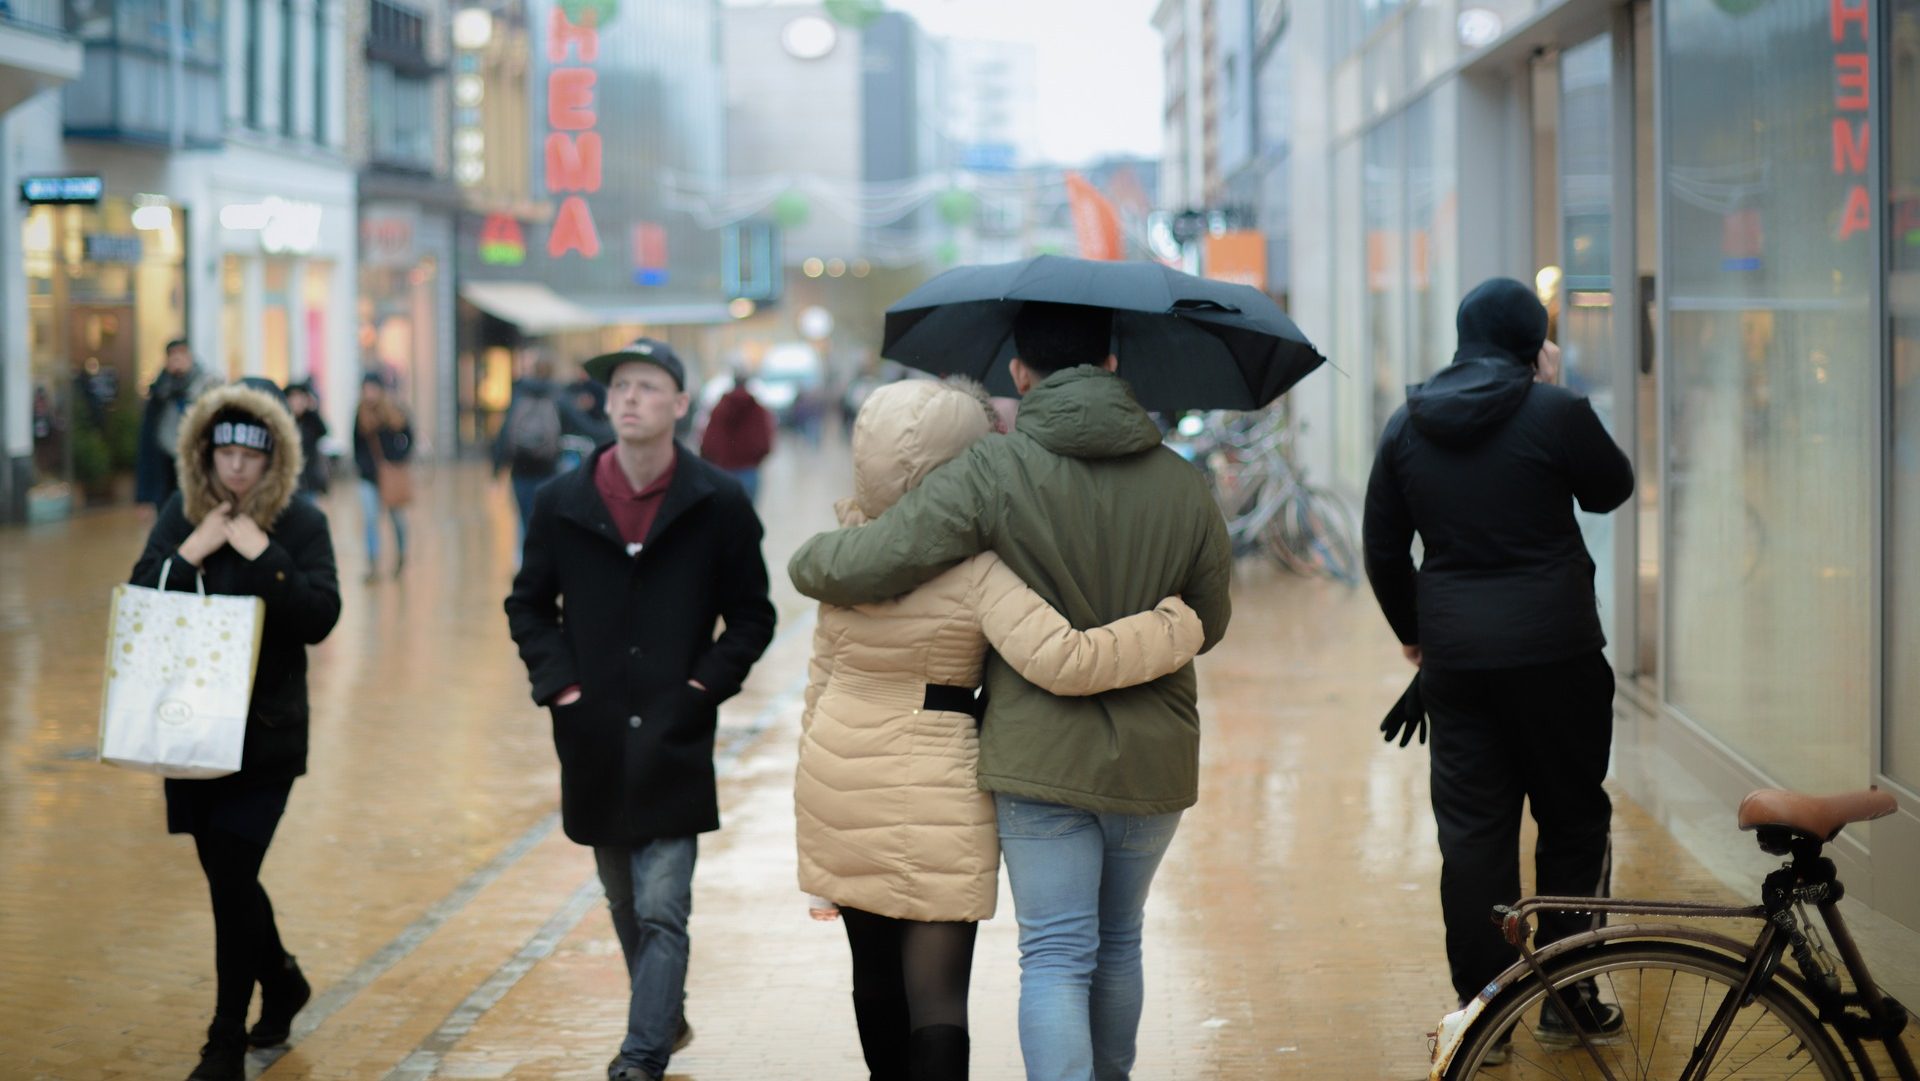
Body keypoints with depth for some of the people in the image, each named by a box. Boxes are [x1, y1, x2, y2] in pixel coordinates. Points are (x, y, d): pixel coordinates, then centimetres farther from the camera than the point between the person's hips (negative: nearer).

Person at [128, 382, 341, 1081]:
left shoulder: (300, 524, -6)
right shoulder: (180, 516, 4)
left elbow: (320, 618, -15)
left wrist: (263, 556, -23)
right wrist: (188, 556, -15)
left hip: (265, 732, -4)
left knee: (231, 874, -9)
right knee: (226, 873, 13)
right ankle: (281, 983, 40)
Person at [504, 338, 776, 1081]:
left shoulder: (719, 505, -4)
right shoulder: (561, 504, 2)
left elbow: (753, 616, 4)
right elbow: (529, 606, 13)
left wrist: (706, 684, -8)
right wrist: (557, 683, 0)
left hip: (674, 738, -3)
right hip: (595, 737, 4)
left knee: (662, 909, -9)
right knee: (625, 903, 17)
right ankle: (665, 1018, 38)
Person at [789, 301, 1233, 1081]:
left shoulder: (992, 474, -13)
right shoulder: (1183, 486, 0)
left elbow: (866, 567, -17)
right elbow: (1207, 623, 11)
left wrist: (810, 559, 5)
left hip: (1042, 755, -4)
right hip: (1155, 760, 4)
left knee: (1056, 959, -2)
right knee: (1119, 945, 21)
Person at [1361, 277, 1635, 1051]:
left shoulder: (1408, 425, 6)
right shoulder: (1554, 413, -9)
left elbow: (1382, 546, 11)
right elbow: (1611, 489, 9)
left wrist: (1411, 629, 24)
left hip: (1453, 657, 4)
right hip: (1554, 651, -4)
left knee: (1471, 833, 6)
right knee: (1572, 821, 10)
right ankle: (1566, 1001, 15)